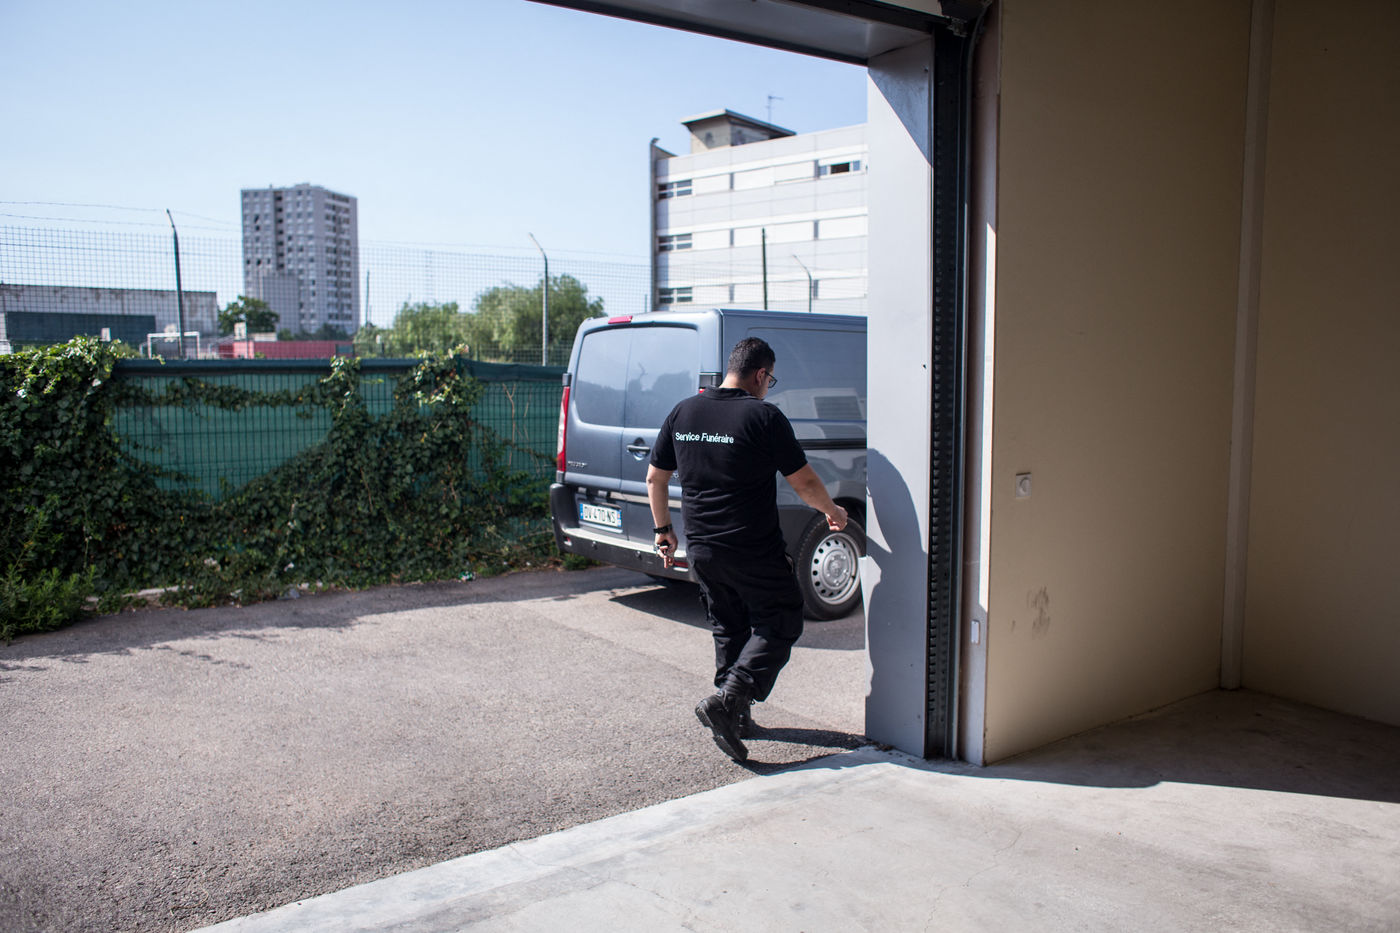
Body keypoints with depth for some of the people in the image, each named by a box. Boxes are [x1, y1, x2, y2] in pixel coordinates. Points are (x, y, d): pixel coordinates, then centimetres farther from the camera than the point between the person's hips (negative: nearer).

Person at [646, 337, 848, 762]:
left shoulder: (682, 413, 5)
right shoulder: (764, 417, -12)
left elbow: (655, 477, 12)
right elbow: (805, 482, -8)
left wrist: (663, 528, 23)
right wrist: (832, 511, 11)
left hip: (700, 550, 6)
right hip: (754, 552, -6)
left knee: (728, 630, 20)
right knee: (780, 626, 8)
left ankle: (734, 716, 24)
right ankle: (727, 700, -6)